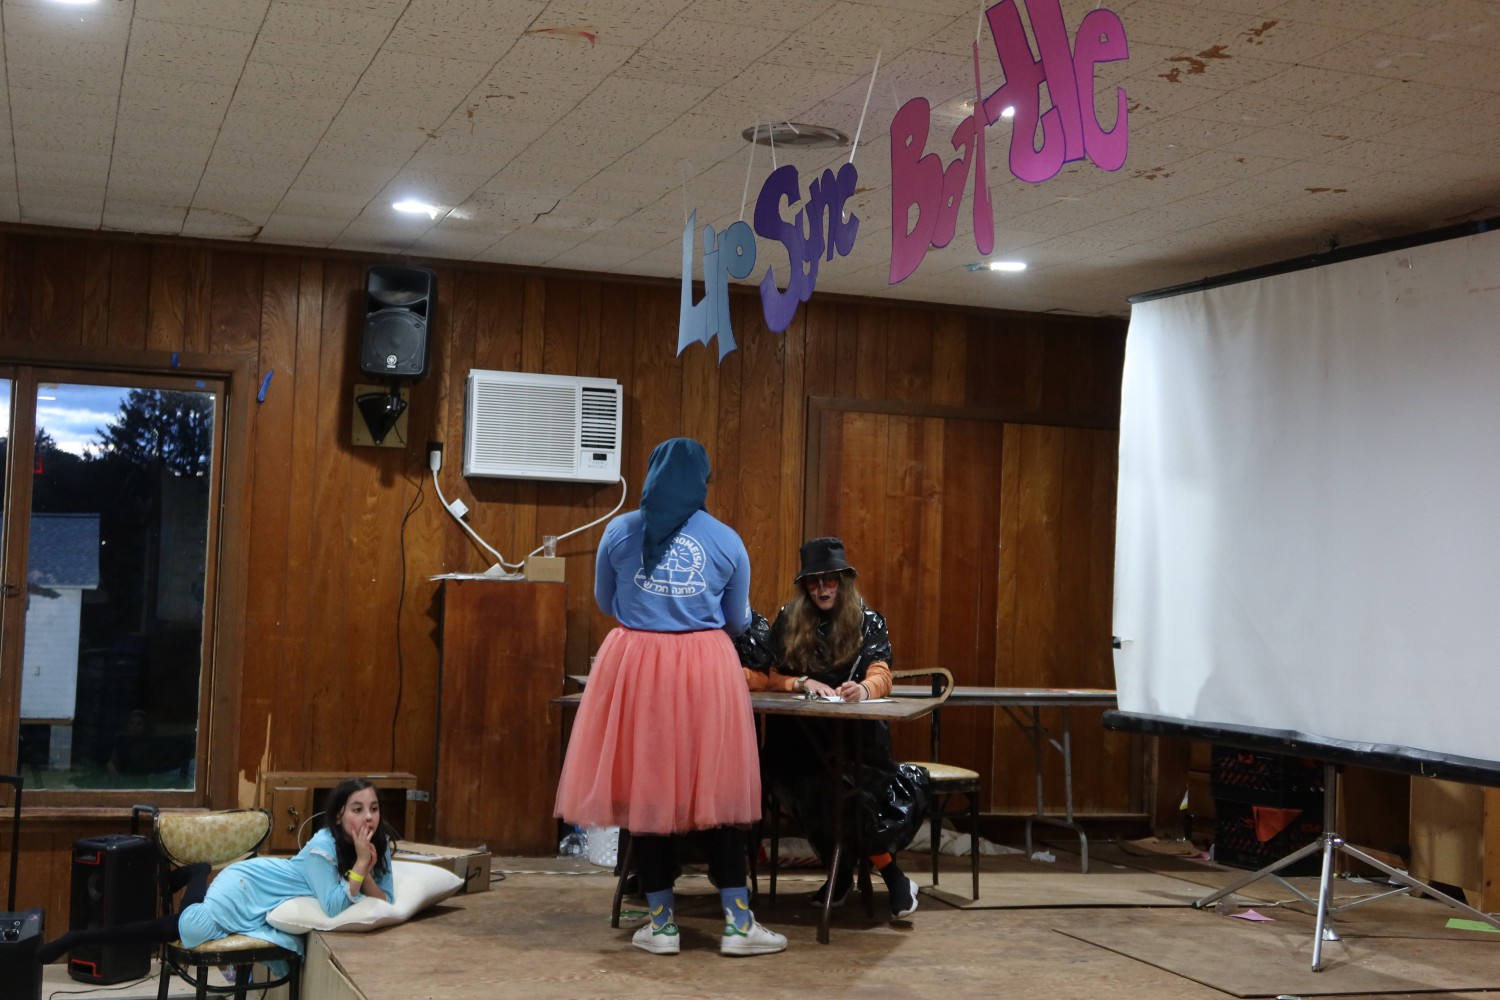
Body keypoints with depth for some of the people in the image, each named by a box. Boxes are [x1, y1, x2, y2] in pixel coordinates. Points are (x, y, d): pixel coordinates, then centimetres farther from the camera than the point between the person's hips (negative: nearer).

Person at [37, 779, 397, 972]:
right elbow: (333, 908, -38)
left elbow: (386, 903, -13)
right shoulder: (323, 845, -32)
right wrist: (359, 863, -39)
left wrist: (366, 873, -30)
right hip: (249, 886, -7)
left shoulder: (379, 845, -12)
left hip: (269, 912, 7)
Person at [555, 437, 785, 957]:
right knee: (716, 791, 7)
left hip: (634, 665, 0)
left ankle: (661, 923, 13)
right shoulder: (727, 540, 3)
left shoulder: (619, 531, 3)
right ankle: (737, 923, 11)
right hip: (706, 669, 0)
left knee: (645, 790, 8)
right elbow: (738, 620, 13)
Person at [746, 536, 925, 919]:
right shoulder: (789, 621, 9)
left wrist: (864, 689, -34)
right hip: (801, 737, 1)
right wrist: (803, 683, -15)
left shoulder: (868, 622, 5)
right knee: (817, 787, -31)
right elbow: (767, 677, 6)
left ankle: (843, 869, -12)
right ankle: (889, 872, -15)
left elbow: (881, 675, -10)